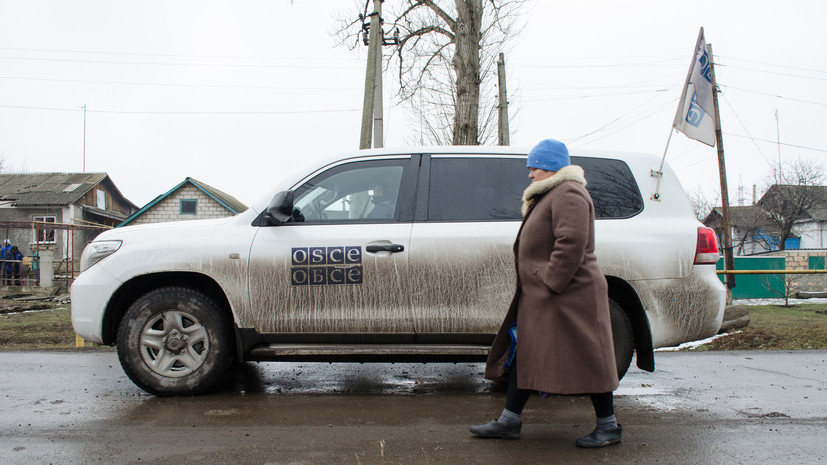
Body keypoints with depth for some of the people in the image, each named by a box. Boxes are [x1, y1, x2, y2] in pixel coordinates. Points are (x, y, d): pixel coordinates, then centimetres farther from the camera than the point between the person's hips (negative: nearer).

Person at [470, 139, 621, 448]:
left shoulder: (569, 194, -13)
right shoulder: (550, 196, 20)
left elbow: (571, 244, -24)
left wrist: (551, 284, -24)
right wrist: (540, 287, 17)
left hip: (567, 295, -11)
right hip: (542, 296, 11)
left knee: (585, 359, -2)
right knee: (525, 354, 10)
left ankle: (608, 426, 10)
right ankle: (509, 421, 15)